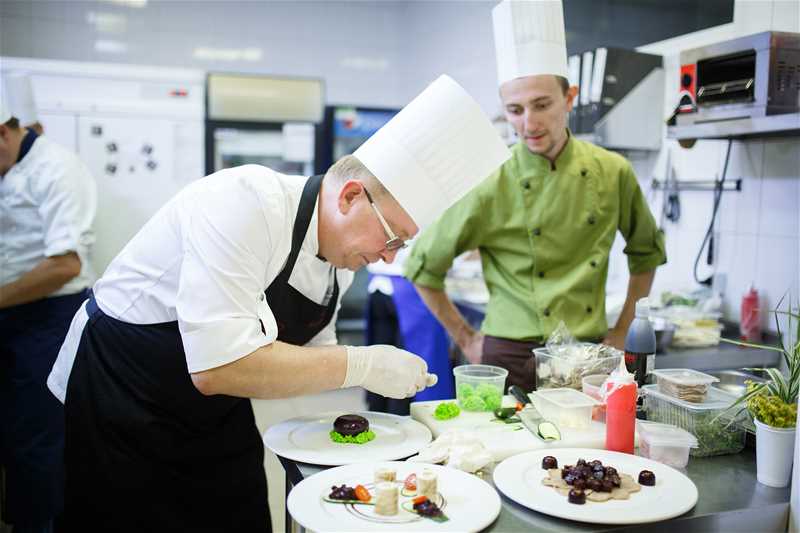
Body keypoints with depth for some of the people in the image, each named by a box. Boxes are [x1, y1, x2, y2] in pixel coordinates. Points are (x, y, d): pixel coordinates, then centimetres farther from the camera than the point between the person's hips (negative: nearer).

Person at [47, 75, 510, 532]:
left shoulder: (342, 249, -4)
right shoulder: (243, 203, -30)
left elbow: (306, 350, 8)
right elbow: (218, 367, -37)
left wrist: (384, 372, -8)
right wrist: (360, 366, -30)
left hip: (217, 415, 7)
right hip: (121, 400, -7)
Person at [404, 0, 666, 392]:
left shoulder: (613, 173, -2)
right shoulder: (490, 186, -12)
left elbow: (646, 252, 15)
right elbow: (422, 267, -2)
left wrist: (621, 332, 10)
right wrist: (466, 340, 0)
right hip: (510, 359, -3)